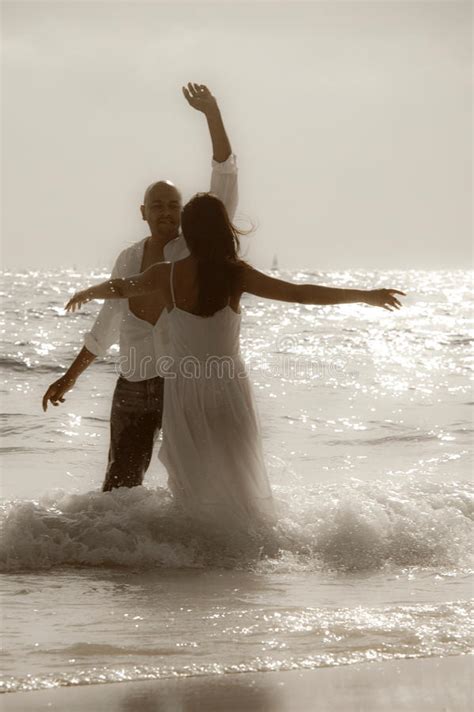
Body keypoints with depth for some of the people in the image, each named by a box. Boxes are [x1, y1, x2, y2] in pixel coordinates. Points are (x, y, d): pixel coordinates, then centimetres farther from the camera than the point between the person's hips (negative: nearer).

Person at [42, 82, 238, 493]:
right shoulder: (129, 260, 8)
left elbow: (226, 182, -15)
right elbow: (107, 326, 19)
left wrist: (213, 115, -24)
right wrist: (70, 377, 21)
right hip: (132, 390, 3)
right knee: (120, 487, 5)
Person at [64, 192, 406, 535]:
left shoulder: (165, 275, -4)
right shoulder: (235, 274, -11)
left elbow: (118, 288, 17)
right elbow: (298, 293, -12)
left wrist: (85, 294, 39)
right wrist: (367, 296, -7)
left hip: (184, 390, 1)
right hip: (228, 389, -1)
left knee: (192, 484, 12)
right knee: (239, 482, 11)